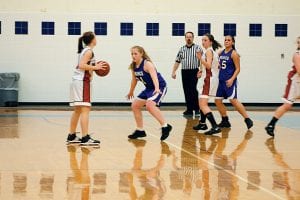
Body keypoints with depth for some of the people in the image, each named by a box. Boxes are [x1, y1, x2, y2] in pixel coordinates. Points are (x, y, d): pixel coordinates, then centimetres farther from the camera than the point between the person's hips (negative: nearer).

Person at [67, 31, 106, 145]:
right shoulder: (89, 51, -9)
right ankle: (85, 138, -21)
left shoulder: (84, 50, 18)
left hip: (77, 81, 10)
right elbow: (82, 65, -21)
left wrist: (94, 67, 12)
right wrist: (95, 67, -17)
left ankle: (72, 137, 20)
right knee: (85, 109, -14)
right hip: (82, 81, -10)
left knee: (77, 110, 15)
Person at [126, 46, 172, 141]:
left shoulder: (147, 64, -24)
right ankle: (140, 131, 19)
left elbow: (154, 76, -40)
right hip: (149, 88, 9)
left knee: (150, 105, -31)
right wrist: (131, 92, 29)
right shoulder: (133, 66, -1)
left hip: (160, 87, -9)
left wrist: (157, 89, -57)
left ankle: (165, 126, -25)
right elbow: (134, 79, 17)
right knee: (135, 105, 8)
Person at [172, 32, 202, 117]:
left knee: (193, 90, -14)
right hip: (184, 72, 4)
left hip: (194, 71, -4)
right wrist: (173, 72, 8)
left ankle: (197, 109, -5)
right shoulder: (182, 49, 13)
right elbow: (177, 61, 16)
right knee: (187, 92, 3)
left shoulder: (197, 48, 1)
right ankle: (189, 110, 8)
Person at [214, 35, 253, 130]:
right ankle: (225, 121, 19)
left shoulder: (234, 54, -8)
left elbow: (238, 69, -11)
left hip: (230, 81, -8)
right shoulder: (221, 53, 11)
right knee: (218, 101, 7)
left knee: (233, 100, -15)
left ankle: (247, 119, -11)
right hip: (221, 80, 8)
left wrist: (232, 79, -21)